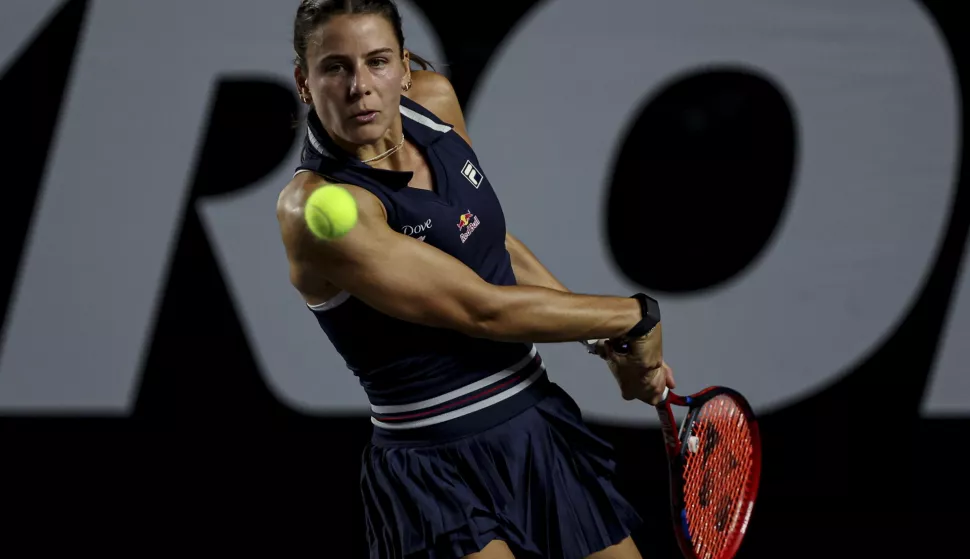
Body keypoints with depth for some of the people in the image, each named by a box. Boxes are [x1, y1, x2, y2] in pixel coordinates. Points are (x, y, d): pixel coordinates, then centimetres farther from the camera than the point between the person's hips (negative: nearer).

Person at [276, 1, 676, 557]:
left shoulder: (434, 98, 0)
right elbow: (483, 309, -22)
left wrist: (612, 343, 13)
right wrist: (635, 315, -12)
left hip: (546, 428, 7)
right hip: (439, 474, -7)